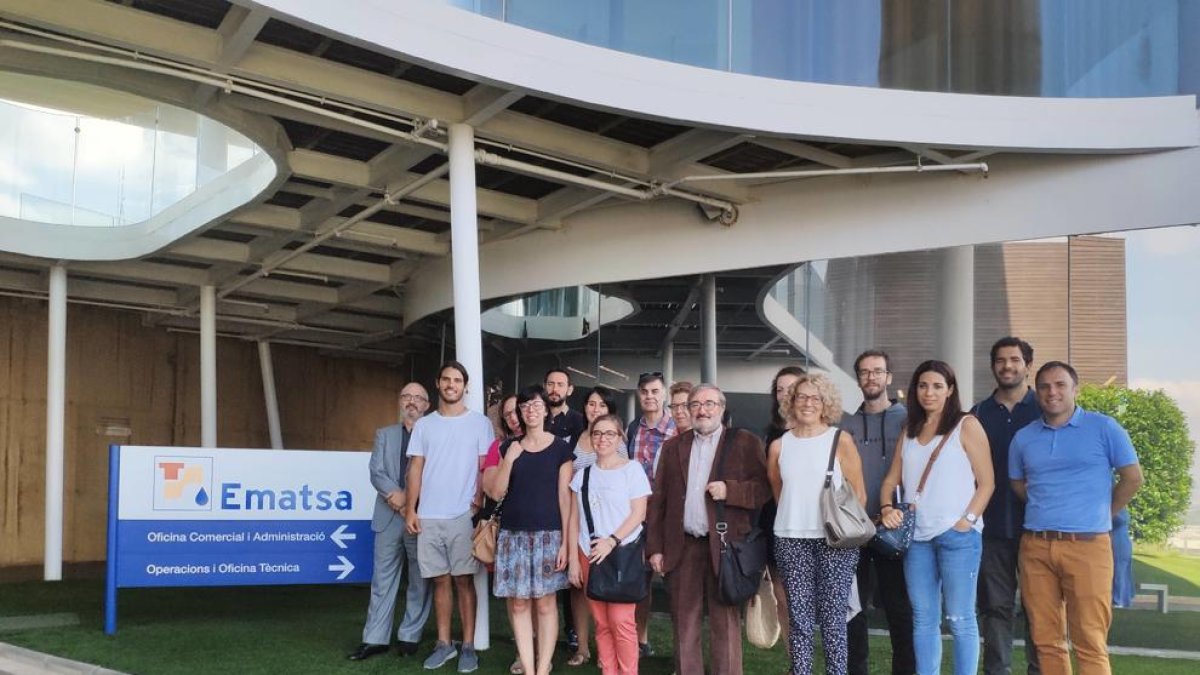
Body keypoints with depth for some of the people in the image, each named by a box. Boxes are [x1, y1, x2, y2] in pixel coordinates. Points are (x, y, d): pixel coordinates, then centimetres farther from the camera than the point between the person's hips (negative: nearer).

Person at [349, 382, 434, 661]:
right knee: (382, 580, 4)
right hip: (389, 518, 2)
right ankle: (375, 639, 8)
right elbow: (376, 473, 3)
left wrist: (412, 501, -15)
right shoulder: (384, 435, 14)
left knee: (419, 582, 4)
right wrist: (396, 495, -15)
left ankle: (409, 637, 14)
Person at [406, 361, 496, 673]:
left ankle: (468, 646, 6)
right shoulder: (424, 424, 9)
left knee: (463, 580, 1)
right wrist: (411, 510, 1)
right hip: (428, 516, 3)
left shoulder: (479, 422, 2)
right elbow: (416, 468, 8)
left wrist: (480, 504, -9)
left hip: (462, 515, -3)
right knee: (440, 580, 8)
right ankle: (444, 644, 15)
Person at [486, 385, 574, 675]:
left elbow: (565, 496, -1)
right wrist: (510, 459, -10)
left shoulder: (560, 448, 1)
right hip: (513, 534, 3)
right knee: (518, 603, 2)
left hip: (547, 534, -3)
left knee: (545, 602, -1)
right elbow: (497, 493, 5)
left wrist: (565, 542, -6)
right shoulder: (510, 448, 11)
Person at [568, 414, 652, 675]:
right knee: (602, 622, 5)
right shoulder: (583, 474, 12)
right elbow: (574, 519, 11)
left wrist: (612, 541, -15)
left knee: (621, 620, -10)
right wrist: (573, 560, 5)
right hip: (590, 555, 4)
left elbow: (639, 513, -5)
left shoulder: (632, 469, 0)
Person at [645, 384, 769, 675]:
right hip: (682, 547, 3)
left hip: (724, 546, -3)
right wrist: (655, 548, 4)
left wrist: (730, 490, -17)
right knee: (684, 624, 8)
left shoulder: (745, 442, 4)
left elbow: (764, 489, -2)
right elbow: (658, 500, 10)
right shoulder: (673, 447, 13)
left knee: (725, 624, 0)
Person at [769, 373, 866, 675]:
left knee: (833, 617, -1)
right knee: (799, 618, 4)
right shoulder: (779, 446, 6)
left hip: (835, 540, -2)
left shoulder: (840, 440, 0)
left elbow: (859, 493, 3)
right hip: (791, 540, 2)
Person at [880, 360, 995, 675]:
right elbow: (891, 480, 17)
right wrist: (887, 508, -2)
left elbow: (986, 482, -3)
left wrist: (968, 520, -13)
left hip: (958, 536, -5)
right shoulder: (909, 431, 16)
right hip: (917, 536, 5)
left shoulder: (966, 426, 0)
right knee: (923, 620, 9)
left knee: (959, 619, -3)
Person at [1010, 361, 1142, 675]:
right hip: (1035, 546, 4)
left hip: (1087, 545, -4)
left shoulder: (1103, 428, 1)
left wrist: (1100, 514, 8)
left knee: (1090, 644, -4)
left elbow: (1133, 478, 4)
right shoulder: (1023, 438, 10)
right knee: (1046, 641, 7)